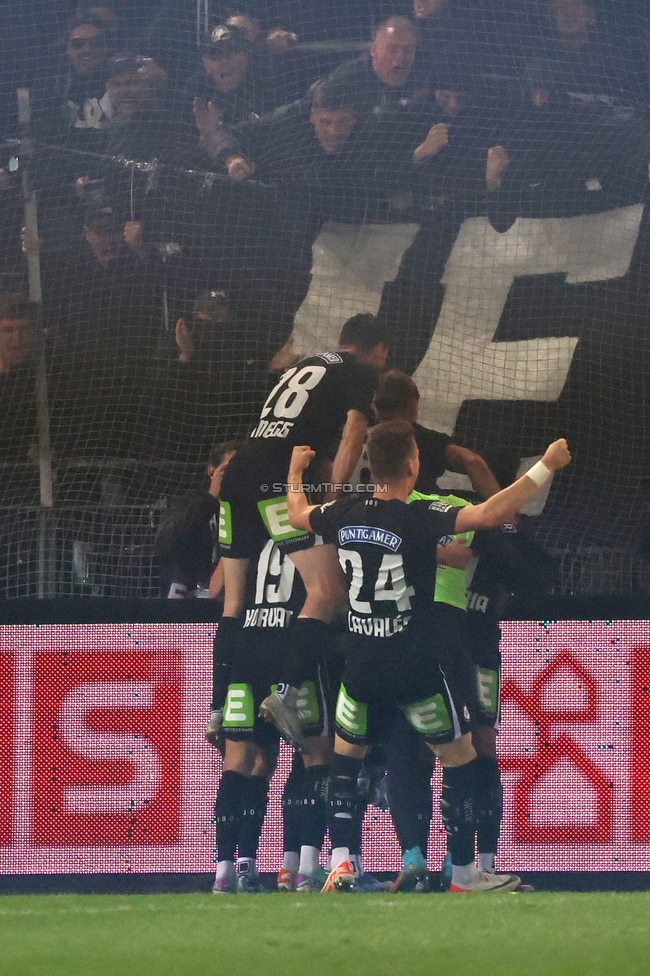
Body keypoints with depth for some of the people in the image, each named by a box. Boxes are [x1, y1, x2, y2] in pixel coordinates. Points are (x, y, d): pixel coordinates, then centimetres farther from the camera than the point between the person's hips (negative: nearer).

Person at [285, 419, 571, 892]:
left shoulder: (346, 515, 0)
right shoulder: (419, 518, -16)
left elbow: (298, 514, 21)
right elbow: (488, 514, -26)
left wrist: (296, 471, 41)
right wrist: (546, 467, -20)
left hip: (362, 667, 5)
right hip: (417, 668, -5)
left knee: (345, 757, 20)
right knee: (461, 758, 9)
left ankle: (340, 861, 4)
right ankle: (464, 873, 12)